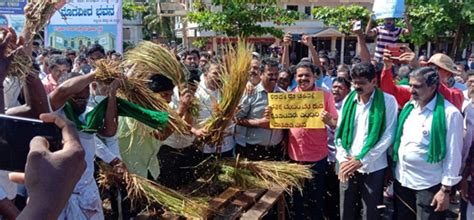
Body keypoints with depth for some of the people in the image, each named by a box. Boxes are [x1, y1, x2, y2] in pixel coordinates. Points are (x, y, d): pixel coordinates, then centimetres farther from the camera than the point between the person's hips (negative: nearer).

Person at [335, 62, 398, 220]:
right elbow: (340, 132, 7)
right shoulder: (349, 100, 7)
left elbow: (388, 135, -11)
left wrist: (361, 160, -13)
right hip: (348, 166, 4)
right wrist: (343, 160, -5)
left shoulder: (388, 101, -6)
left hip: (373, 168, -3)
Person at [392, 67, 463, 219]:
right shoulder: (409, 107, 4)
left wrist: (446, 189, -13)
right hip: (401, 180, 6)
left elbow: (453, 154, -14)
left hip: (429, 186, -6)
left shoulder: (450, 113, -15)